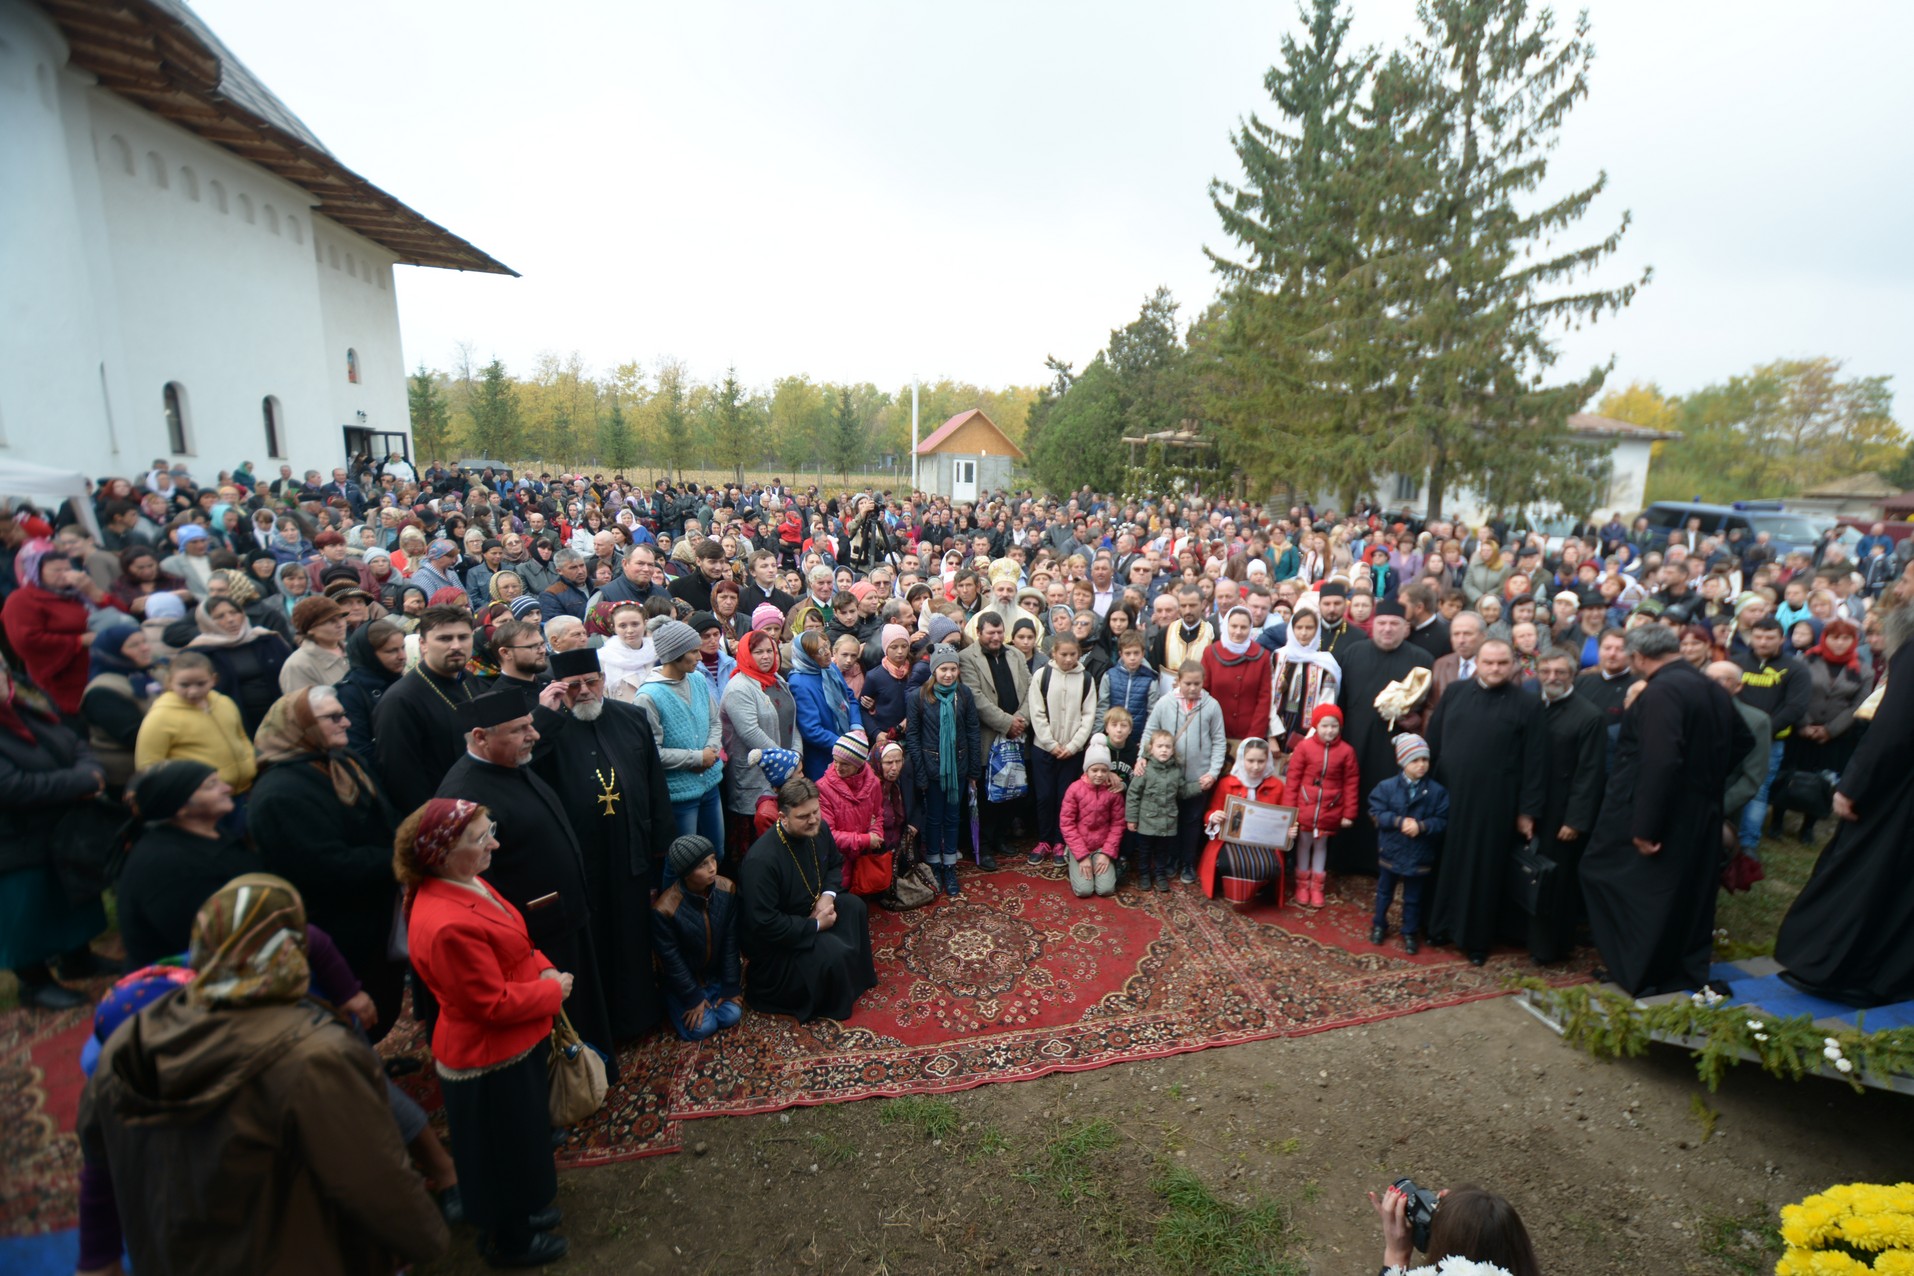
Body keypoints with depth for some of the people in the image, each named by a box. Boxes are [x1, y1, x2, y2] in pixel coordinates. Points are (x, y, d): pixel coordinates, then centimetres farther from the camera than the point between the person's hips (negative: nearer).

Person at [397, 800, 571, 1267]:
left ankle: (521, 1212, 53)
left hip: (514, 1044, 9)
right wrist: (554, 990, -15)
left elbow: (511, 945, 9)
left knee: (522, 1139, 29)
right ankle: (509, 1242, 43)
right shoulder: (448, 926, -36)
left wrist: (544, 969, -6)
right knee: (506, 1151, 18)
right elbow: (496, 1004, -28)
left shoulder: (465, 882, -6)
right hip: (490, 1061, -9)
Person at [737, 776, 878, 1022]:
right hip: (771, 938, -8)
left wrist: (828, 896, -12)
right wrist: (816, 925, -24)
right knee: (834, 953, -24)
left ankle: (855, 973, 16)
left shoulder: (818, 829, -11)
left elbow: (835, 864, 9)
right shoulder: (761, 860, -35)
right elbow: (764, 924, -32)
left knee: (854, 906, -5)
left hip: (809, 909, 8)